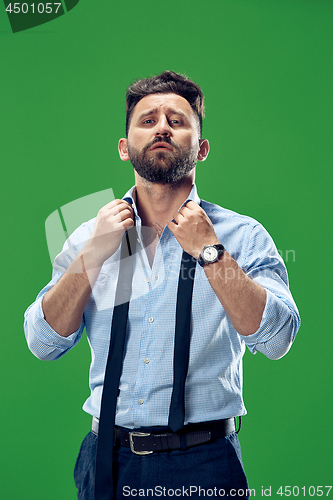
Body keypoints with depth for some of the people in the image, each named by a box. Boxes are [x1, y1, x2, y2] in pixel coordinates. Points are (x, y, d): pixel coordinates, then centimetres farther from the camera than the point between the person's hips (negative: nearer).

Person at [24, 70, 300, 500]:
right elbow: (43, 343, -1)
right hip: (107, 459, 2)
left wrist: (209, 251, -17)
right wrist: (93, 254, -11)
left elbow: (276, 340, -15)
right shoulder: (90, 235, 4)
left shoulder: (241, 235, -3)